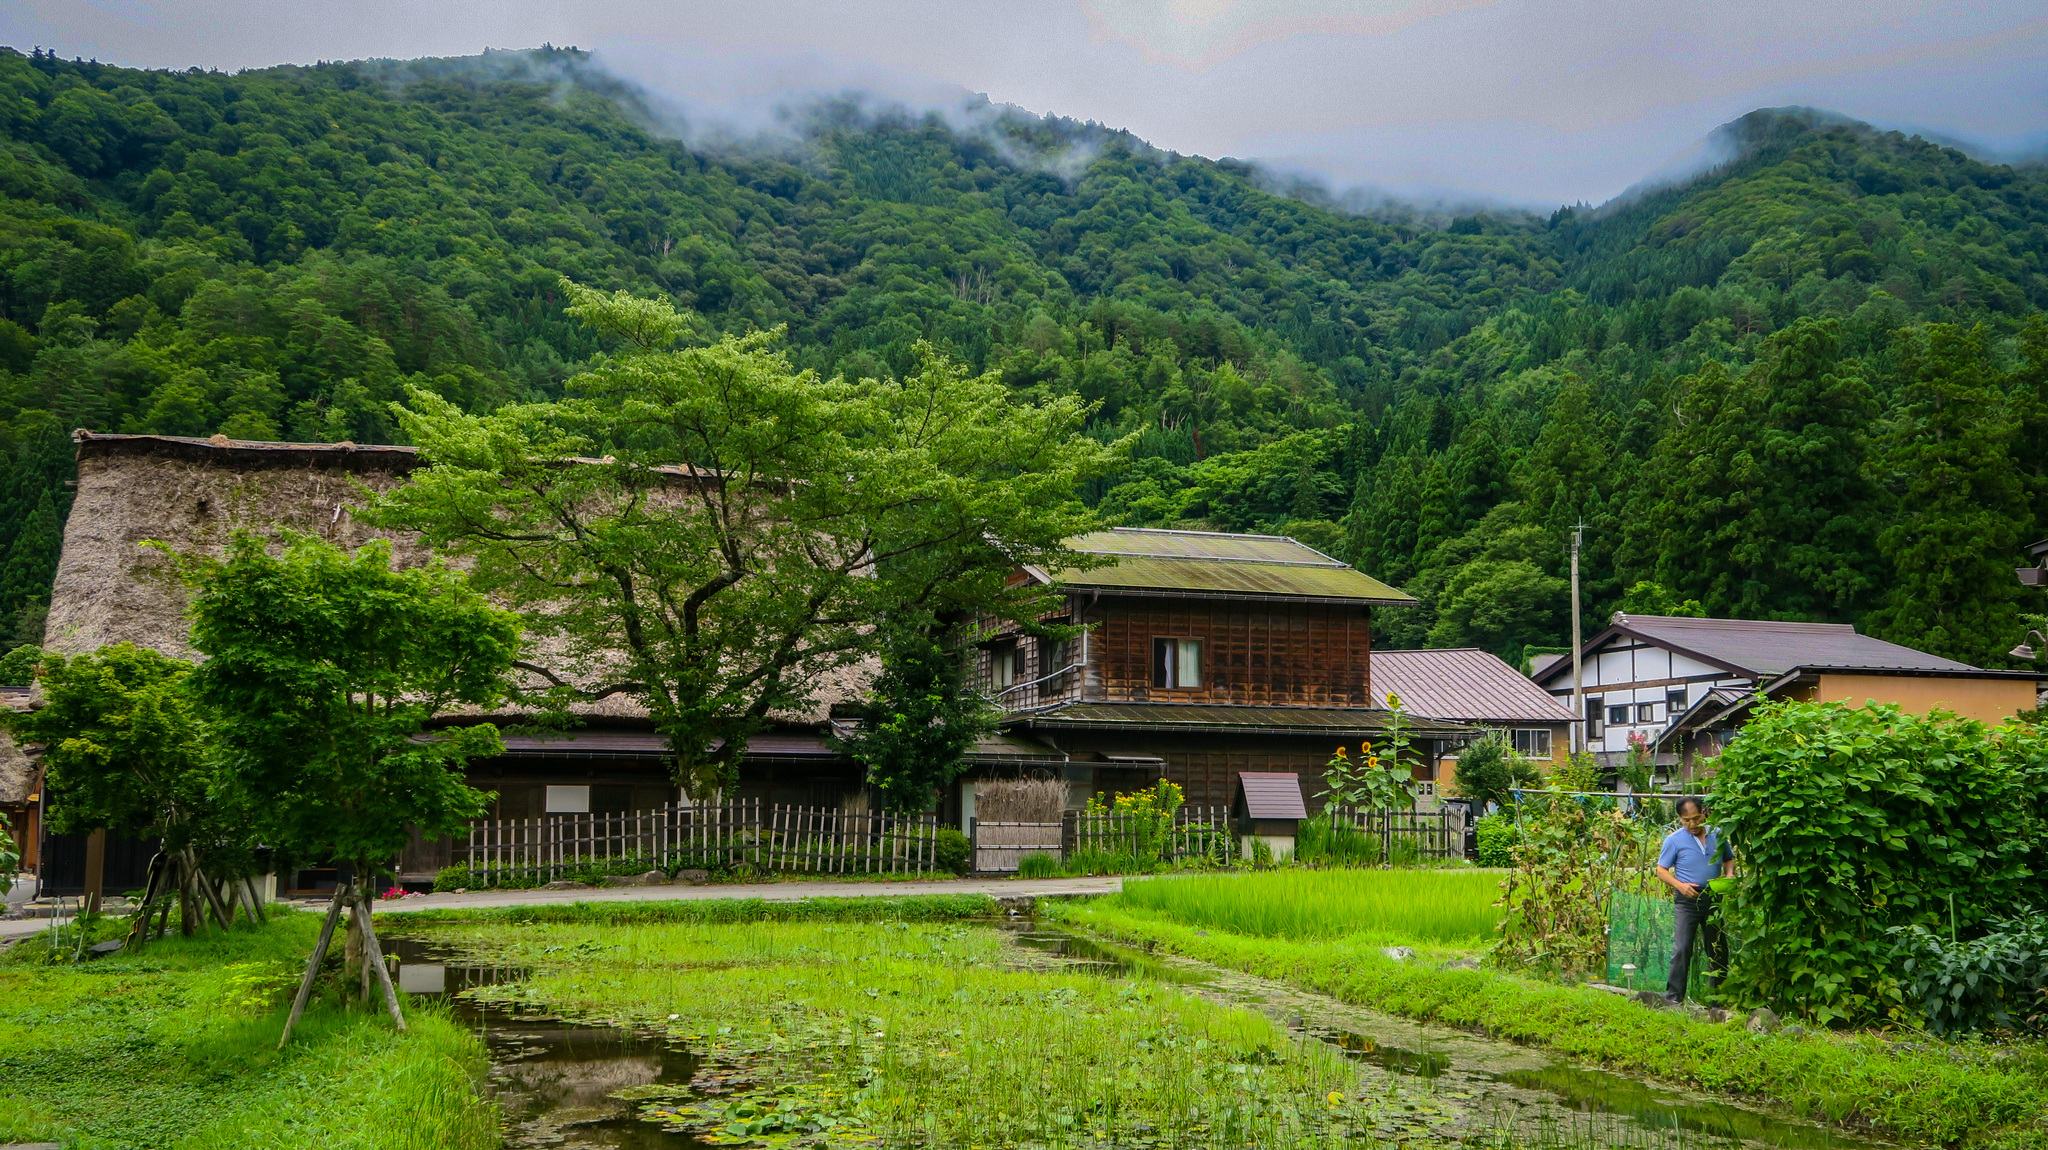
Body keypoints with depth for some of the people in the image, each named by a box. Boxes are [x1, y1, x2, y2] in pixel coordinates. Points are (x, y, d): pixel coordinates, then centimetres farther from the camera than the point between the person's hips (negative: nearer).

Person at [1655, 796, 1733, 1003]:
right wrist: (1680, 885, -17)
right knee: (1682, 949, -11)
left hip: (1714, 898, 4)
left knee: (1718, 949, 10)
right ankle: (1674, 997, -9)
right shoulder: (1674, 840, -3)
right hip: (1688, 900, -4)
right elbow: (1661, 870, -1)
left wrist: (1729, 876, -1)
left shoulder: (1717, 835, 7)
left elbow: (1729, 859, 20)